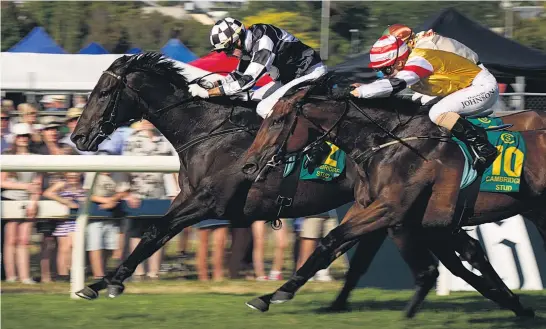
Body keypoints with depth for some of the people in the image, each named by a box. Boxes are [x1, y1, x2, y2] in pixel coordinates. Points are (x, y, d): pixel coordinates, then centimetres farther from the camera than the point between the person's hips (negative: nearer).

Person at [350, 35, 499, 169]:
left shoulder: (419, 61, -25)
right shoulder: (410, 62, 3)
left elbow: (394, 85, -36)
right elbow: (388, 83, 11)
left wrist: (360, 92, -32)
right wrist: (366, 87, -6)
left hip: (483, 86, -10)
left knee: (437, 113, -24)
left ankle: (483, 147, -20)